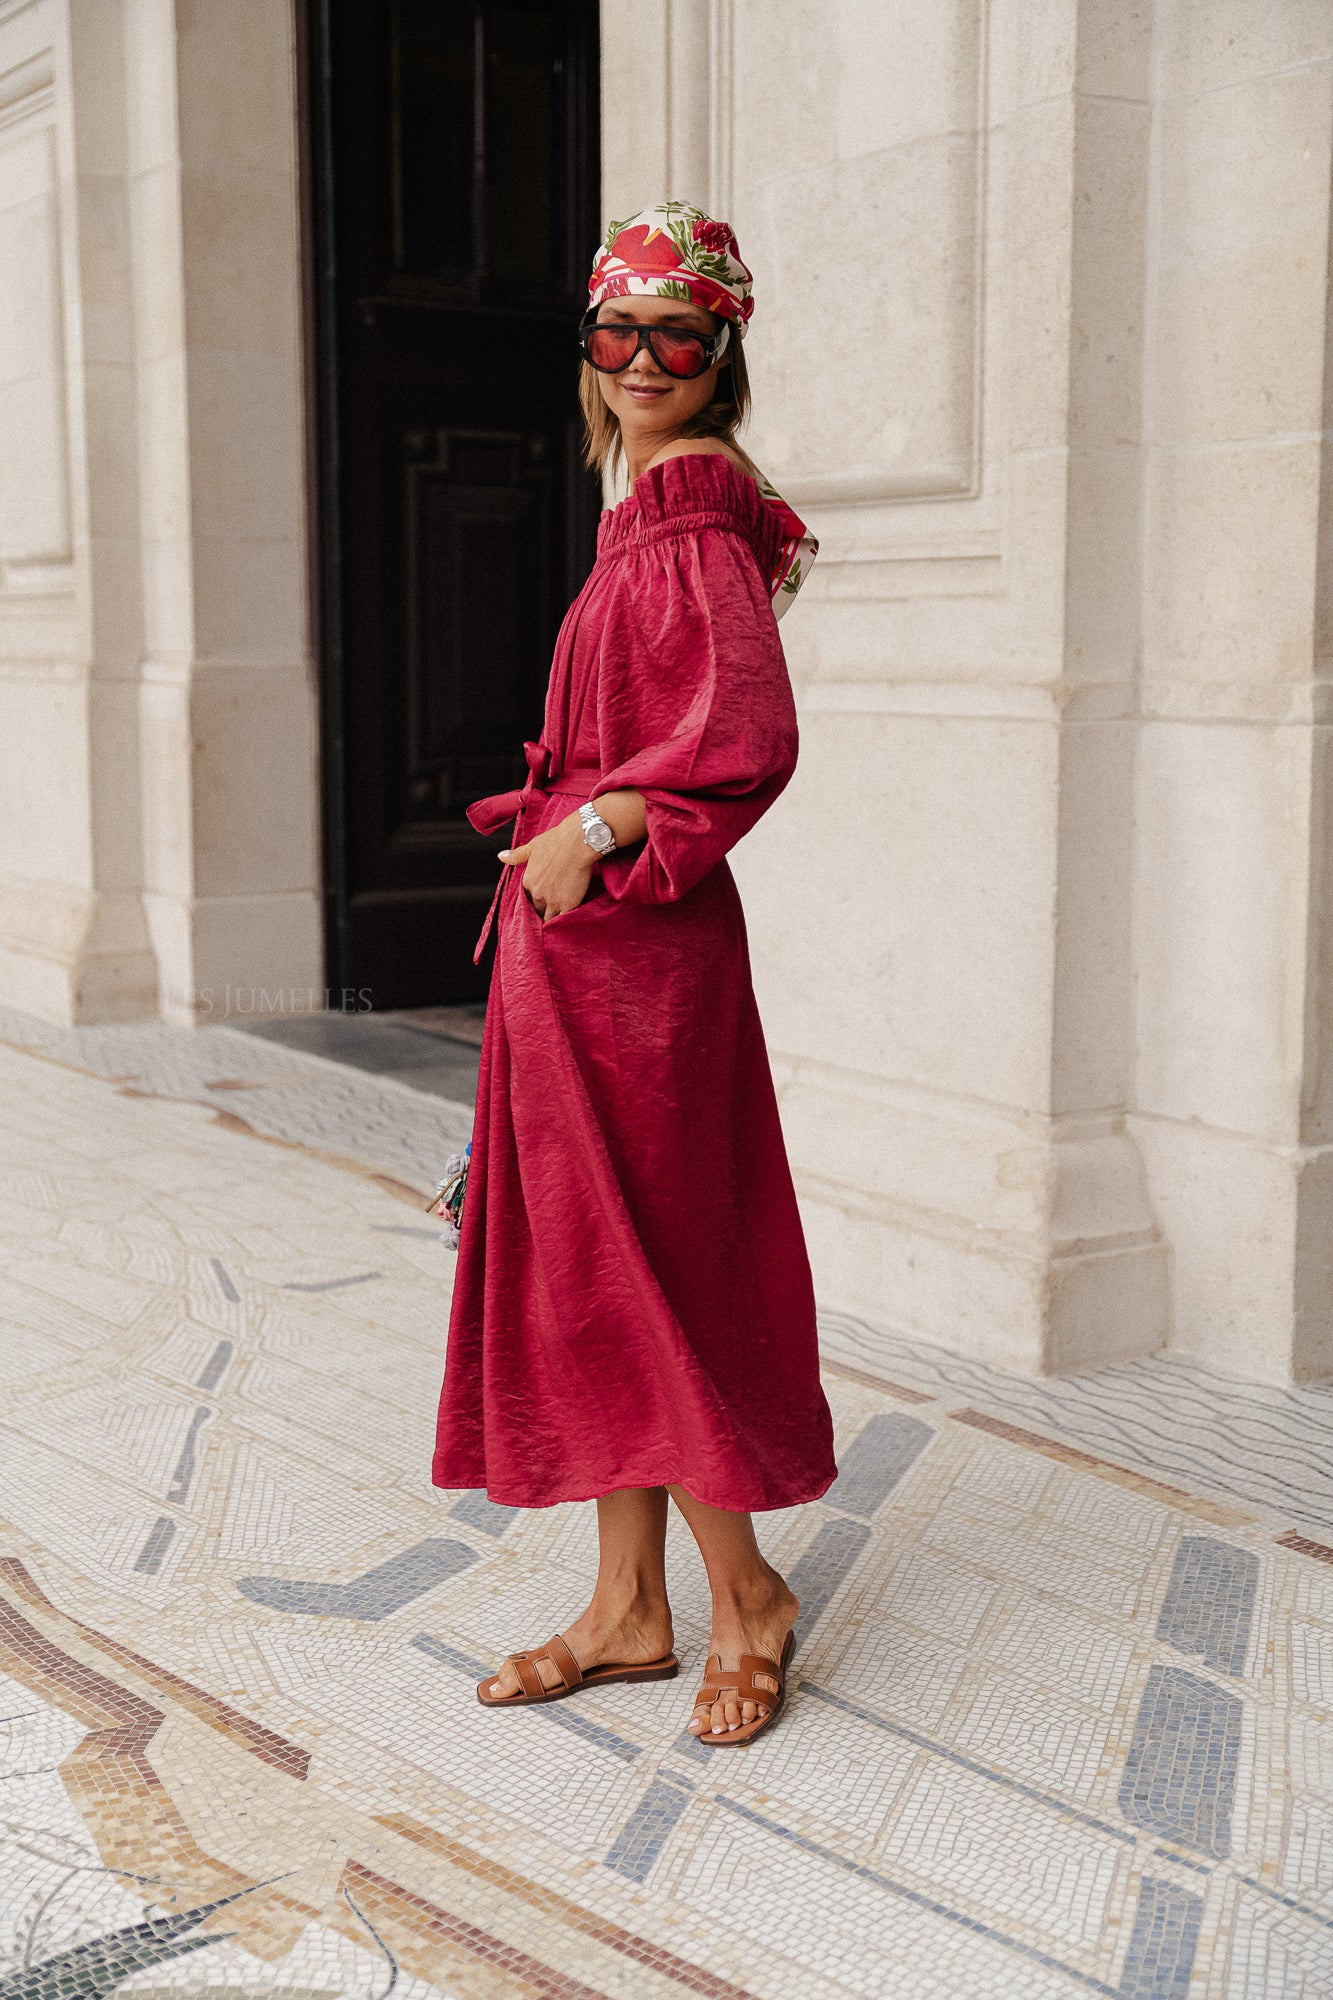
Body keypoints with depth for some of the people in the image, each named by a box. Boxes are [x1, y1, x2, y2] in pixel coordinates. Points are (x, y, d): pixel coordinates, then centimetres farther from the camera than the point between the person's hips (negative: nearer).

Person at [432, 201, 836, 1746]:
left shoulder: (698, 524, -12)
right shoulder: (652, 516, 17)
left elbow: (752, 738, -25)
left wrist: (590, 832, -18)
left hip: (637, 940, -10)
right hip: (582, 938, 10)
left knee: (633, 1262, -2)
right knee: (590, 1268, 12)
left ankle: (745, 1592, 15)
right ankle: (629, 1609, 23)